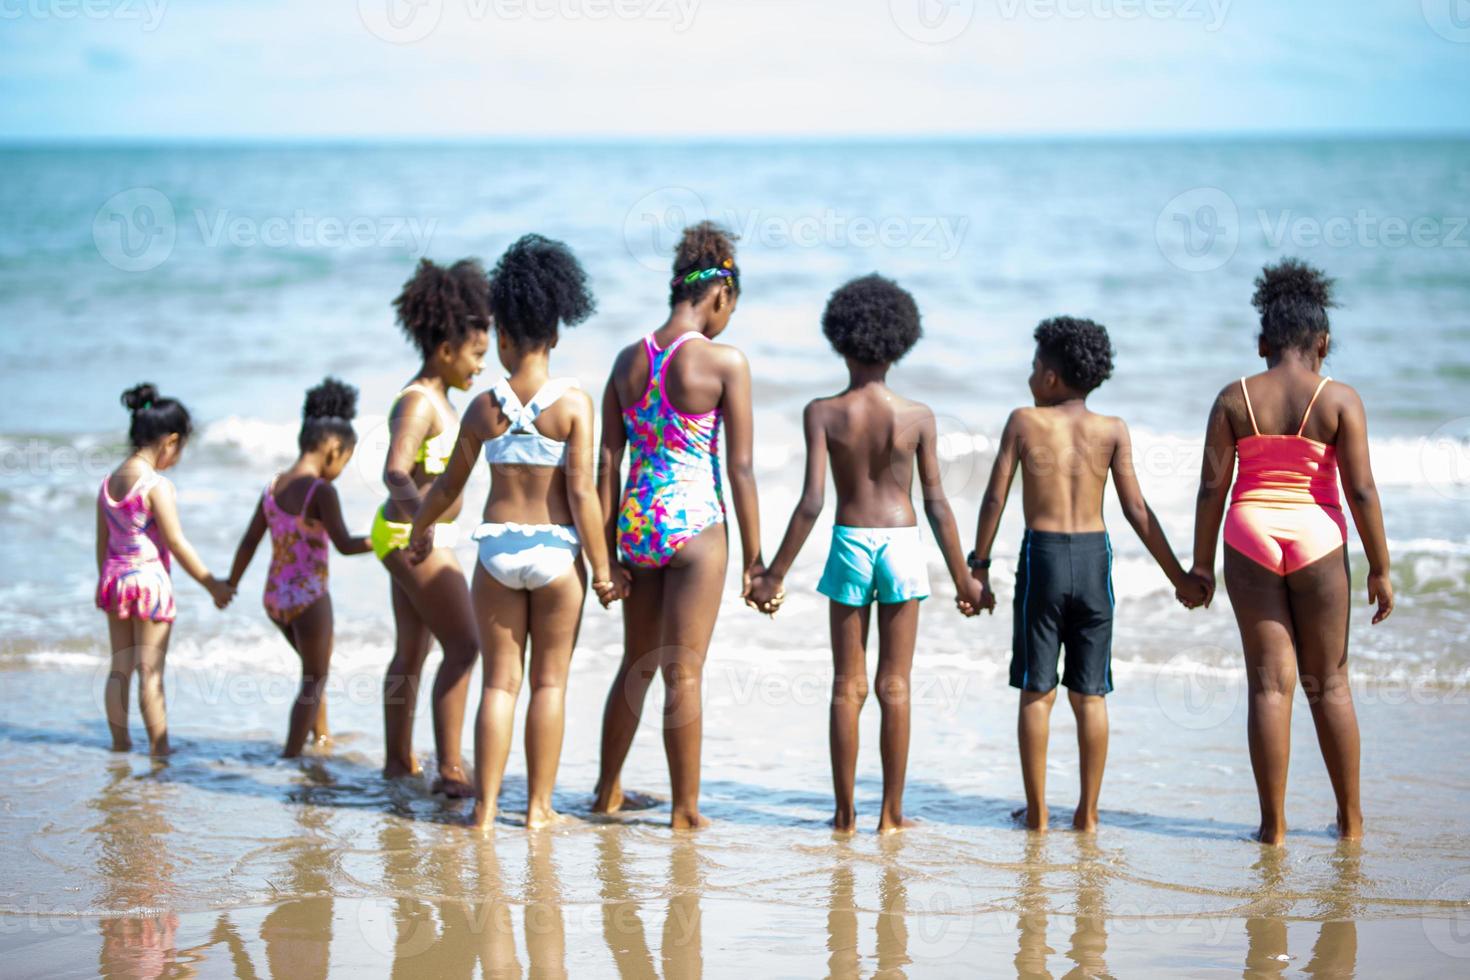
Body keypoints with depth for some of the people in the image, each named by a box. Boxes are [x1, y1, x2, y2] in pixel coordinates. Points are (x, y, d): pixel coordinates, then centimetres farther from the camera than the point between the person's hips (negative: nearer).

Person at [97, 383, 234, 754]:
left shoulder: (109, 483, 5)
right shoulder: (157, 486, -17)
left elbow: (102, 542, 12)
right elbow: (176, 543, -15)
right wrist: (213, 585, -6)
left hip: (115, 578, 7)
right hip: (150, 579, -7)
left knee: (120, 667, 14)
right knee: (150, 672, 0)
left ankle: (119, 742, 21)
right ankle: (159, 748, 7)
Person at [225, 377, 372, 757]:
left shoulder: (273, 487, 4)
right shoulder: (321, 491, -17)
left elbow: (249, 542, 9)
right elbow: (345, 544, -22)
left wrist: (231, 584, 20)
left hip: (275, 597, 8)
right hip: (308, 598, -8)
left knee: (318, 667, 28)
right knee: (313, 683, 7)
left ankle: (322, 740, 40)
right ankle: (290, 756, 5)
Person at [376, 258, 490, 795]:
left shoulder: (434, 399, 11)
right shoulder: (418, 403, -19)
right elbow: (395, 471, -32)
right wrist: (421, 520, -49)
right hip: (412, 536, -11)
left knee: (412, 652, 18)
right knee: (463, 646, -13)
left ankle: (398, 758, 28)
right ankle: (450, 769, -14)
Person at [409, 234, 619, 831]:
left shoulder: (484, 408, -1)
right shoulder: (573, 403, -8)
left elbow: (449, 485, 9)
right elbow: (582, 492, -12)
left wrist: (420, 531, 28)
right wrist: (601, 567, -4)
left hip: (498, 548, 2)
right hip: (556, 549, -2)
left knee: (500, 681, 9)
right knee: (550, 681, 9)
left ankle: (485, 806, 7)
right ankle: (539, 807, 12)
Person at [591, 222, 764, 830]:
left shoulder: (629, 360, 6)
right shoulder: (725, 363, -9)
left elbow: (607, 464, 6)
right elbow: (740, 468, -9)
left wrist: (606, 551, 10)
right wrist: (753, 556, -3)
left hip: (636, 523, 5)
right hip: (694, 524, -5)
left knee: (637, 665, 19)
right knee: (684, 673, 1)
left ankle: (609, 791, 29)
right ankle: (685, 808, 8)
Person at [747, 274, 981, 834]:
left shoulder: (823, 414, -7)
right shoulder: (917, 418, -5)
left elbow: (811, 503, -12)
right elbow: (937, 505, -3)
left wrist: (774, 575, -6)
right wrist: (962, 577, 6)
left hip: (849, 543, 0)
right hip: (902, 542, 0)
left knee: (847, 686, 8)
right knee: (894, 687, 7)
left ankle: (845, 814, 9)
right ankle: (891, 814, 9)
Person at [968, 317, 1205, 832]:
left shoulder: (1024, 421, -1)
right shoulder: (1113, 430, 1)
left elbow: (994, 500, -3)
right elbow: (1136, 509, -3)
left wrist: (978, 568, 5)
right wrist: (1179, 577, 2)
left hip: (1041, 558, -1)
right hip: (1094, 558, 1)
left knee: (1037, 692, 5)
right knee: (1089, 694, 8)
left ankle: (1036, 812, 6)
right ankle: (1087, 813, 8)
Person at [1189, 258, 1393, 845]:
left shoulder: (1234, 399, 1)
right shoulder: (1339, 400, -4)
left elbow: (1212, 485, -2)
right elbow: (1362, 491, -8)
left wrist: (1202, 563, 5)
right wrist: (1380, 569, -1)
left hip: (1250, 535, 1)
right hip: (1316, 538, -1)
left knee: (1269, 682, 5)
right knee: (1328, 682, 11)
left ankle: (1272, 823, 4)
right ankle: (1350, 818, 19)